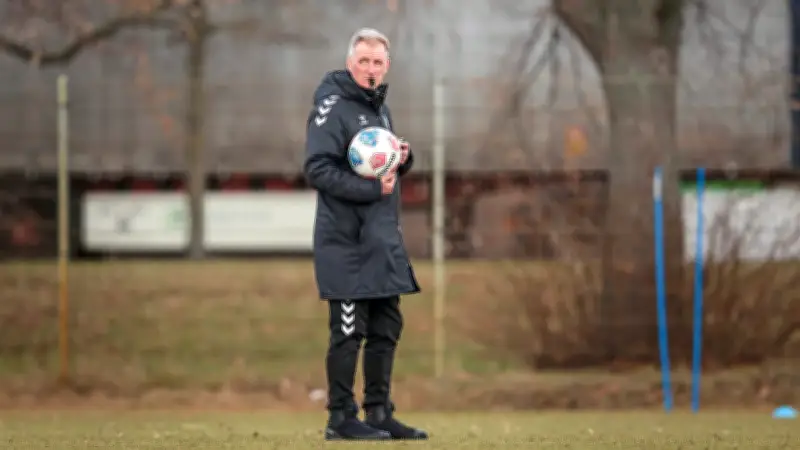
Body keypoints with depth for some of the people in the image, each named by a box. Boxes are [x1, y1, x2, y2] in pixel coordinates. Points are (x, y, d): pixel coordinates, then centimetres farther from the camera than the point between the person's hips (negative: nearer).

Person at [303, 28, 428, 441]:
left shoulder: (380, 108, 17)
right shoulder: (332, 107, -9)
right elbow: (318, 170, -17)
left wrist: (403, 159, 3)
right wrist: (371, 189, -21)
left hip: (383, 241, 8)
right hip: (346, 241, -8)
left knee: (386, 328, 9)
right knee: (348, 331, -5)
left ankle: (379, 413, 16)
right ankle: (341, 418, 1)